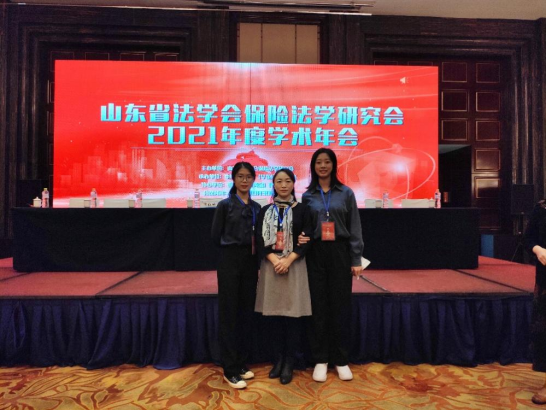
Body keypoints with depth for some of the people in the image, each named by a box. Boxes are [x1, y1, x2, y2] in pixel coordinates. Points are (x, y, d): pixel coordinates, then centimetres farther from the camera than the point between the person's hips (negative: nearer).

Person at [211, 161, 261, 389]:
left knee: (246, 312, 10)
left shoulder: (256, 207, 9)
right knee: (229, 313, 1)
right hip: (230, 261, -5)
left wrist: (257, 261, 3)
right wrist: (234, 246, 3)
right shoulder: (225, 205, -4)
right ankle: (230, 369, 10)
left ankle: (241, 363, 24)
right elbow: (216, 237, -3)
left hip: (250, 262, 5)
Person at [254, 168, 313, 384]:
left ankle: (289, 362, 12)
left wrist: (288, 260, -15)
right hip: (270, 265, 2)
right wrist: (274, 260, -14)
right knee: (274, 313, 5)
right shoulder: (265, 211, 9)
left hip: (294, 265, -2)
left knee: (292, 313, -1)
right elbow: (259, 239, 1)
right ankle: (279, 358, 21)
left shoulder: (301, 209, 4)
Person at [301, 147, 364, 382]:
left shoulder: (346, 193, 3)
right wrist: (301, 238, -11)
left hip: (340, 253, -1)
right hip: (316, 254, 1)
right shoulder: (307, 196, 7)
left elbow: (354, 228, 1)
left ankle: (341, 360, 20)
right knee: (319, 306, 6)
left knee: (341, 305, 5)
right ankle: (320, 360, 19)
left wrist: (356, 259, -3)